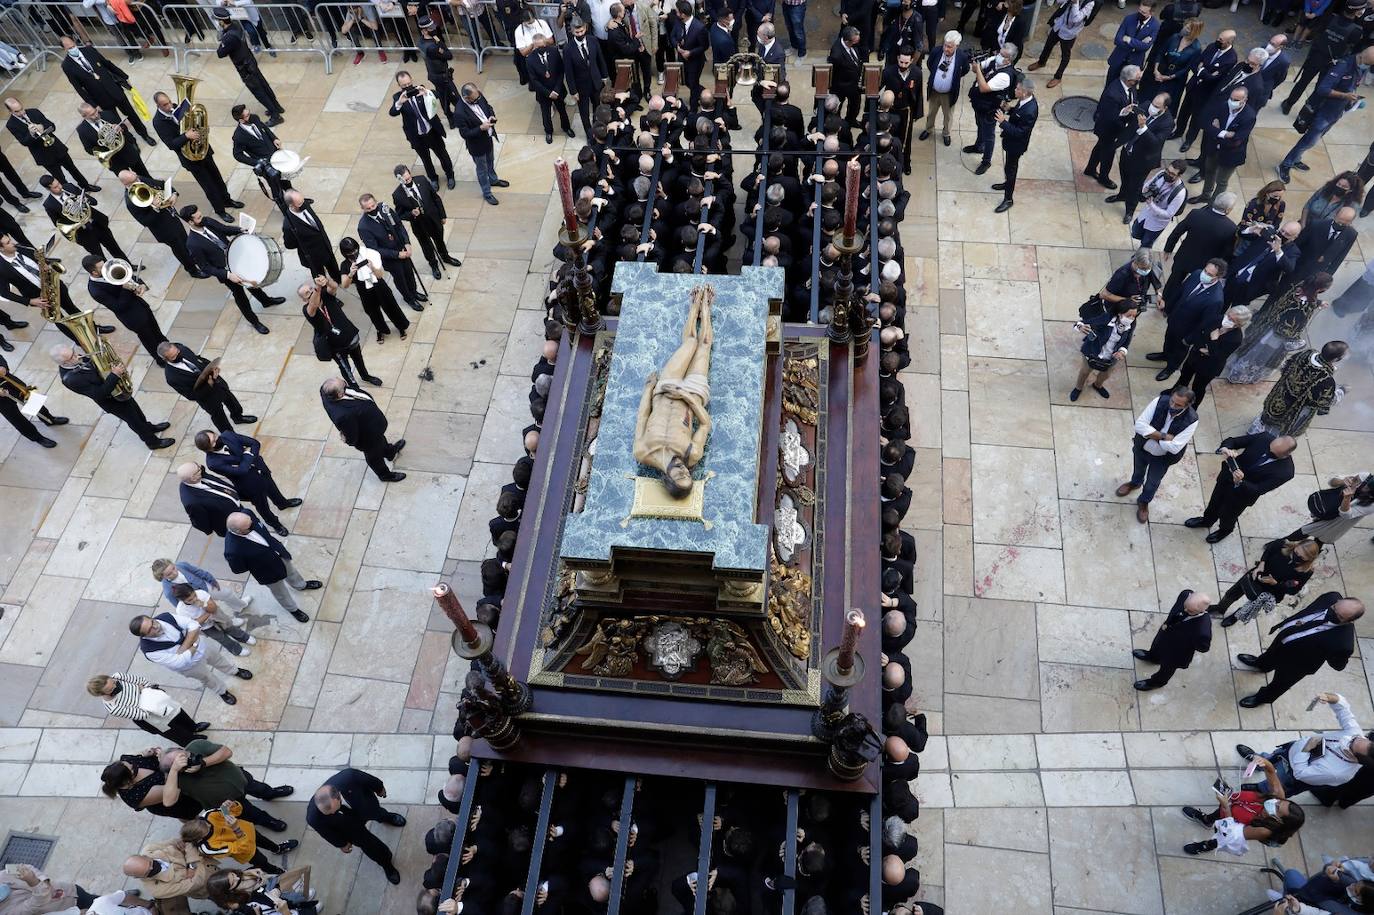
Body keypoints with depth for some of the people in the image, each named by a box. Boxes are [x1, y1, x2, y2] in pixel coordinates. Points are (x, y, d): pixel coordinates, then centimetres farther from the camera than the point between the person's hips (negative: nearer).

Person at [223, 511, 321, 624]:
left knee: (290, 571, 36)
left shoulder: (246, 515, -30)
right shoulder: (233, 550, -44)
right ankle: (292, 609, 57)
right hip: (269, 572, -4)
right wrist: (255, 562, -14)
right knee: (280, 592, 26)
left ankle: (301, 585, 68)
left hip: (279, 553, 5)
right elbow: (238, 569, -21)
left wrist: (273, 543, -5)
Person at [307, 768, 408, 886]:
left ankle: (387, 817, 72)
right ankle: (387, 864, 49)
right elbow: (328, 833, -19)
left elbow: (368, 779, -23)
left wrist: (379, 788, -2)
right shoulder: (314, 818, -44)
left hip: (366, 804, 2)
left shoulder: (348, 776, -48)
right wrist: (341, 843, 1)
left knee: (378, 813, 34)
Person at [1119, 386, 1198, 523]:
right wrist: (1163, 436, -33)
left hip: (1162, 458, -2)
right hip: (1141, 448, 2)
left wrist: (1152, 435, -25)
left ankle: (1143, 502, 52)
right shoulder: (1160, 401, -28)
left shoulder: (1191, 420, -32)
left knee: (1153, 483, 23)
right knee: (1139, 469, 32)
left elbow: (1174, 447, -34)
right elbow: (1140, 425, -30)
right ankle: (1135, 483, 65)